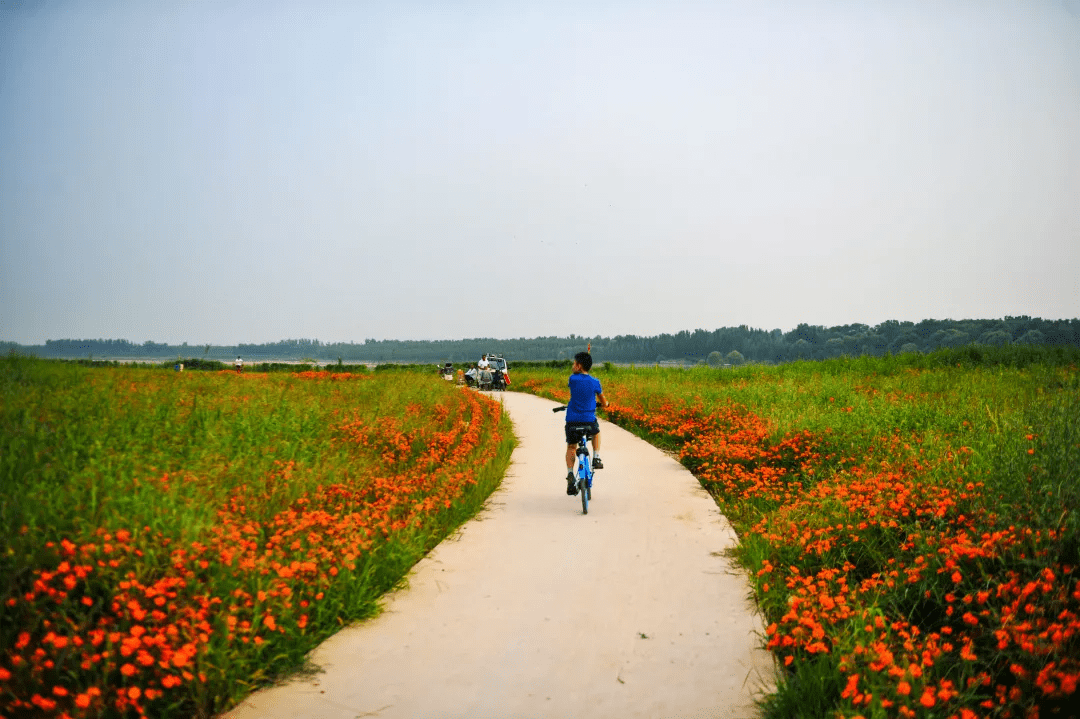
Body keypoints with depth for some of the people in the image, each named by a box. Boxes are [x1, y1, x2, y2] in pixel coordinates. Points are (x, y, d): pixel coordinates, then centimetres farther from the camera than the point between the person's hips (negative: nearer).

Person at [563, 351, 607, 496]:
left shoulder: (573, 379, -5)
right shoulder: (595, 382, 0)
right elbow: (604, 403, 11)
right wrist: (603, 403, 33)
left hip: (572, 420, -1)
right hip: (589, 421, 1)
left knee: (571, 447, 17)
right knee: (596, 432, 34)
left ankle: (570, 475, 1)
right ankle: (596, 459, 23)